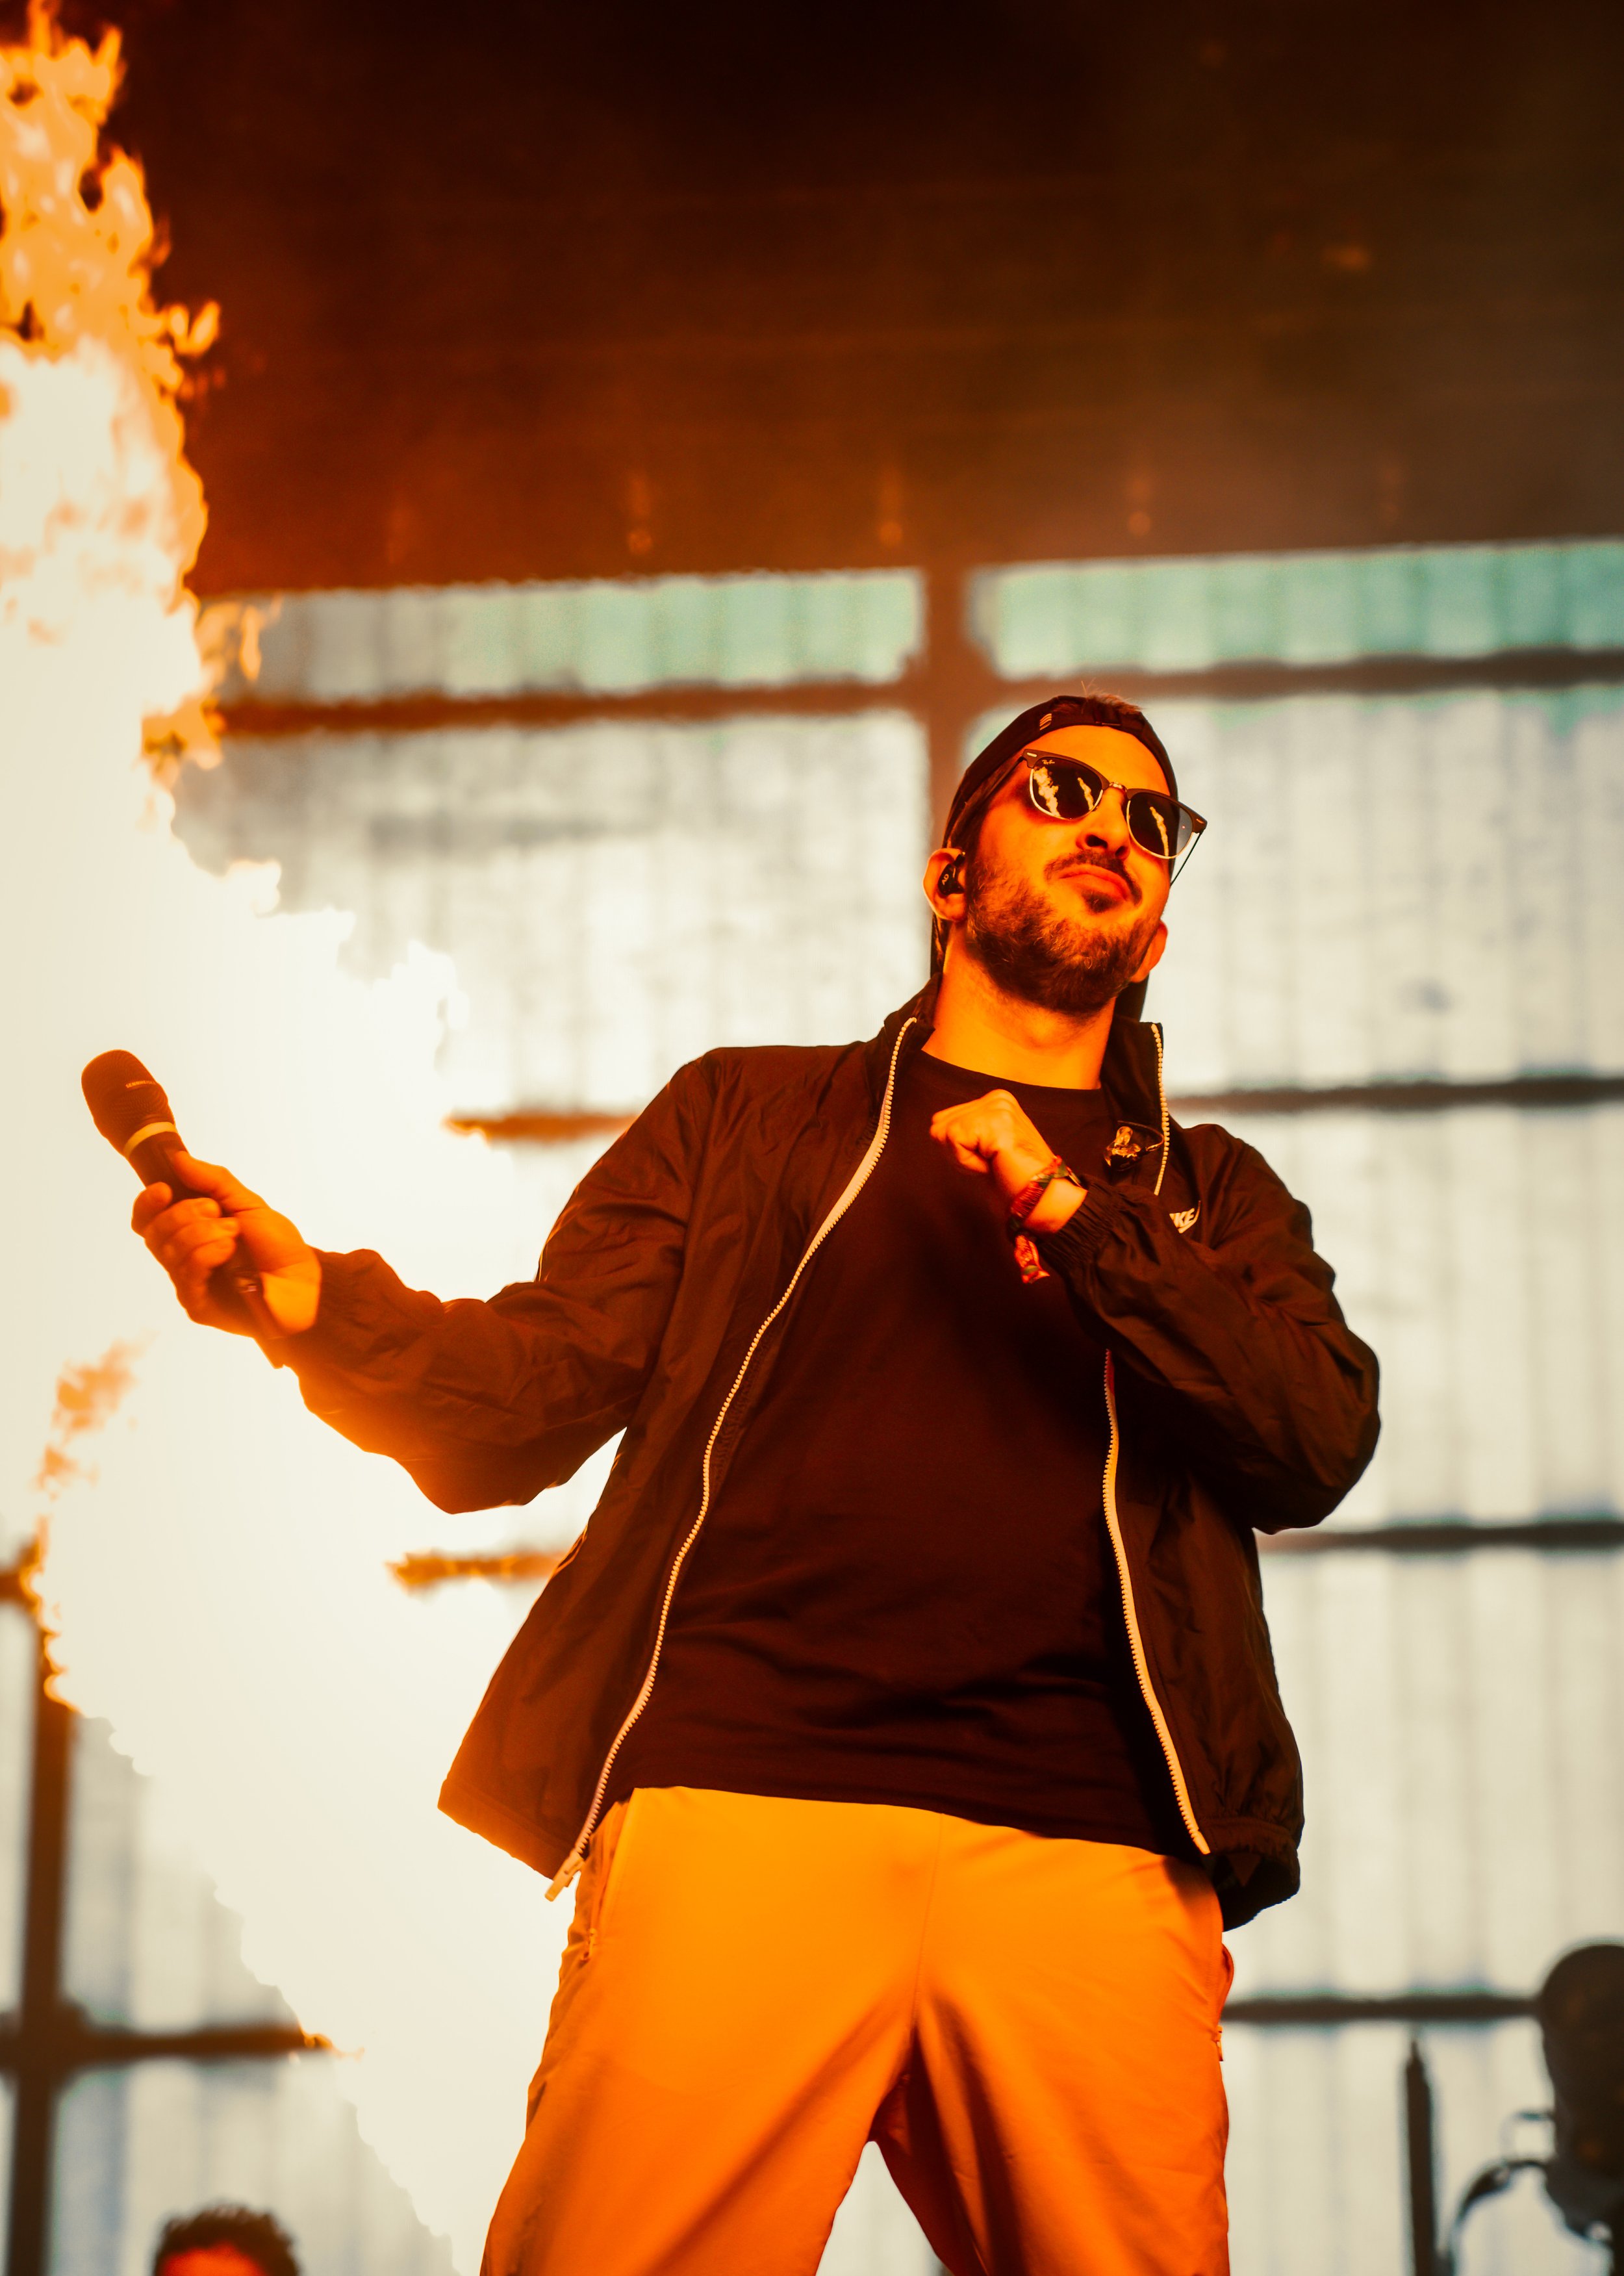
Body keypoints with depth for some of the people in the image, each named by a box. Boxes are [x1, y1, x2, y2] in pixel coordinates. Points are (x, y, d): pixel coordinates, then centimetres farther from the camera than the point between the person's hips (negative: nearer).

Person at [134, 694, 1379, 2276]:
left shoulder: (1209, 1197, 27)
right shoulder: (747, 1114, 23)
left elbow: (1317, 1443, 8)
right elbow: (532, 1399, 12)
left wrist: (1074, 1213, -2)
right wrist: (323, 1306, -8)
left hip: (1085, 1847, 2)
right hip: (733, 1793, -1)